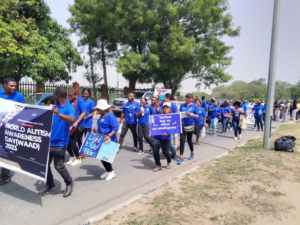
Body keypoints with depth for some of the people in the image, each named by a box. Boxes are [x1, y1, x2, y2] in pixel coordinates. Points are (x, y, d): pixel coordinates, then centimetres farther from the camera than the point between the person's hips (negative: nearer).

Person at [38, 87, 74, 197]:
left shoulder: (69, 108, -15)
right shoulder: (54, 106, 9)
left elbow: (72, 120, -37)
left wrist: (58, 114, -50)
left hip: (60, 143, -8)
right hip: (48, 141, 8)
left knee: (59, 166, -2)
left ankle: (69, 183, 22)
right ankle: (49, 184, 32)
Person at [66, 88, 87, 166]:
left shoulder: (80, 100, -10)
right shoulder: (70, 102, 11)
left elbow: (84, 112, -19)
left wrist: (76, 122, -27)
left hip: (78, 125, -7)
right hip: (70, 125, 7)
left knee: (72, 142, -7)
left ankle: (78, 159, 14)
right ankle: (72, 157, 28)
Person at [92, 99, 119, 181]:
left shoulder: (110, 116, -17)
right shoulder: (102, 116, 12)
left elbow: (115, 128, -23)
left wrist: (109, 136, -33)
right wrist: (97, 130, 10)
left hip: (109, 141, -9)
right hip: (101, 140, 10)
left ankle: (111, 172, 13)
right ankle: (108, 171, 27)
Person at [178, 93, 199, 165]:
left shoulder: (194, 106, -2)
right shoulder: (182, 105, 4)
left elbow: (197, 116, -2)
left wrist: (192, 114, -20)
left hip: (190, 125, -1)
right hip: (183, 125, 1)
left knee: (189, 140, 12)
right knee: (182, 140, -6)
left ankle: (192, 153, 37)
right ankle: (181, 157, -5)